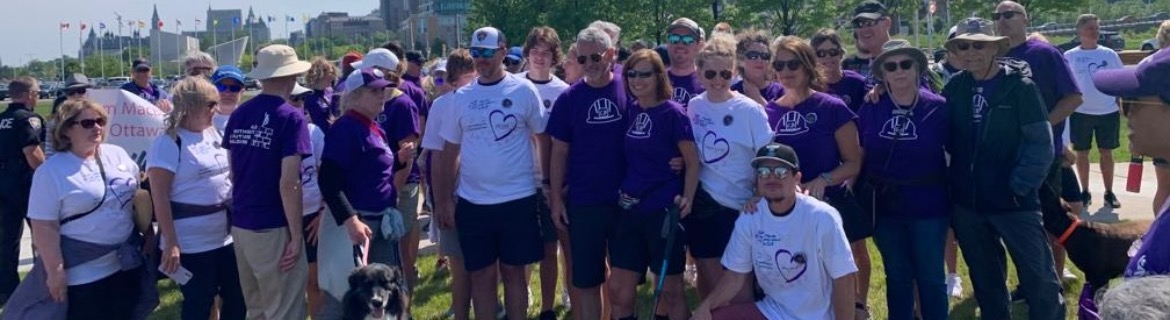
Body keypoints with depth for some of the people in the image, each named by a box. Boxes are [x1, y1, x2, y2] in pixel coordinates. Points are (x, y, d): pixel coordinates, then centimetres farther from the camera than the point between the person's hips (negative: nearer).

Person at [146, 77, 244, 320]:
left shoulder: (215, 134, 8)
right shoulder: (168, 143, -13)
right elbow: (159, 197, -16)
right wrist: (171, 243, -20)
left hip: (226, 237, 7)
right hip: (192, 244, -7)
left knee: (237, 297, 14)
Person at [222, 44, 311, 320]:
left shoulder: (238, 114, 5)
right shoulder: (291, 117, -15)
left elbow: (233, 172, 14)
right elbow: (288, 184, -20)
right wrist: (296, 235, -14)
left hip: (240, 225, 7)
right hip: (273, 229, -7)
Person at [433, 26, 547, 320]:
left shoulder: (524, 91, -4)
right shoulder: (462, 96, 5)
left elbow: (543, 139, 3)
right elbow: (450, 152, 9)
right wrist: (443, 199, 7)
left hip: (517, 199, -2)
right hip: (472, 203, 3)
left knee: (513, 272, 9)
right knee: (481, 275, 10)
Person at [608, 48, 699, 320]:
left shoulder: (673, 112, -8)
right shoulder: (630, 110, 7)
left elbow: (693, 162, -8)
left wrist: (686, 199, -20)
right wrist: (623, 191, 8)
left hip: (664, 211, -6)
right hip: (629, 209, 6)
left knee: (670, 290, 5)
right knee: (619, 290, 8)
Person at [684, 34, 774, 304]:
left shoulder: (749, 110, -10)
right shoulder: (694, 106, 4)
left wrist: (760, 196, -18)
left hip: (736, 206, -4)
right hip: (701, 202, 4)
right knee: (708, 279, 14)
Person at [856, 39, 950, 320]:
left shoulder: (937, 108, -8)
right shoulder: (870, 109, -1)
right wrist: (859, 195, 3)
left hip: (928, 205, -2)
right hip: (884, 205, 2)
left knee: (930, 276, 7)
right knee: (897, 275, 15)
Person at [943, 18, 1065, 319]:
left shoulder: (1020, 86, -8)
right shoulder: (955, 87, 4)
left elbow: (1041, 143, -10)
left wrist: (1021, 185, -16)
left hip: (1013, 201, -4)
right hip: (966, 202, 4)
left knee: (1039, 278, 2)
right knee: (985, 280, 18)